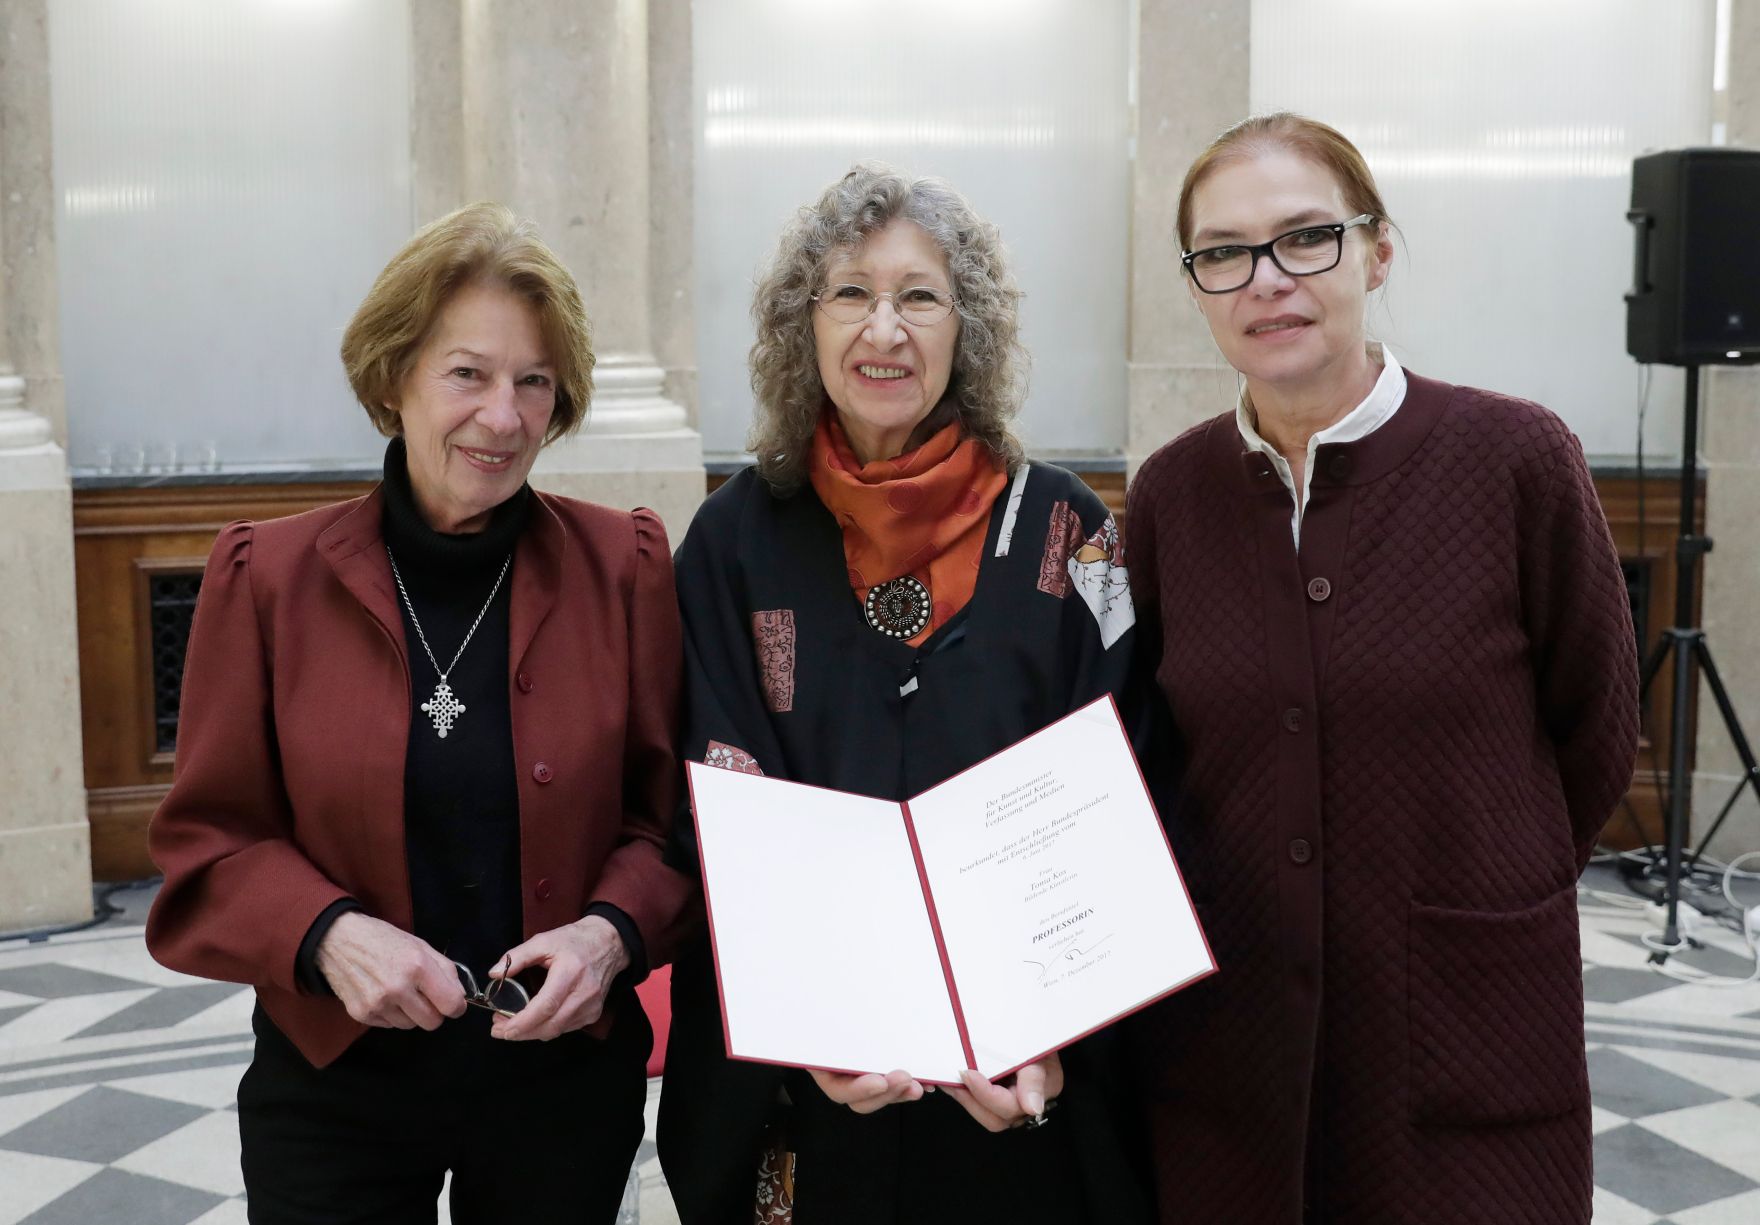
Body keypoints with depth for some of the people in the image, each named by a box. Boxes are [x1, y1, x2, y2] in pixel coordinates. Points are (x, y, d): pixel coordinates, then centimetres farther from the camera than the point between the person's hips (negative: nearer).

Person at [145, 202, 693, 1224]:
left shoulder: (624, 567, -4)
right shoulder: (270, 576, -5)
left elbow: (675, 806, 1)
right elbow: (210, 838, -1)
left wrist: (614, 930, -17)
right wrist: (326, 935, -19)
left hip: (568, 1072, 1)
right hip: (334, 1082, 0)